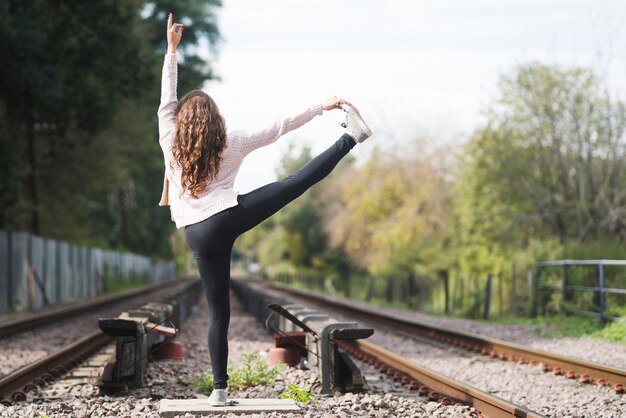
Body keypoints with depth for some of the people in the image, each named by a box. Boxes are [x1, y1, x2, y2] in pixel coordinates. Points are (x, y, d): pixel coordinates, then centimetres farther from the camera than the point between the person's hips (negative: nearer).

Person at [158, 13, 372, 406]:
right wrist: (320, 107, 12)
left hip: (200, 236, 2)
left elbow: (167, 100, 16)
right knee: (298, 182, 5)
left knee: (218, 311, 4)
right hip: (230, 215, -2)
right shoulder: (232, 142, 5)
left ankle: (220, 389, 4)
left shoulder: (170, 141, 7)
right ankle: (350, 136, 2)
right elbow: (278, 128, 6)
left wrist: (171, 49, 20)